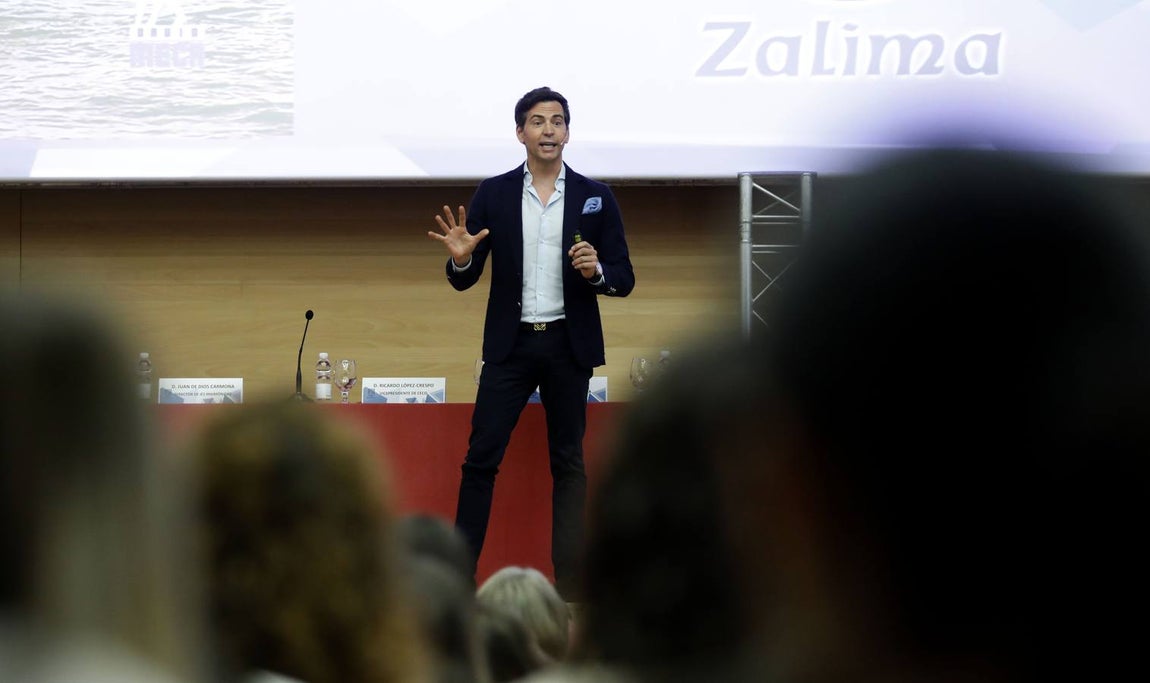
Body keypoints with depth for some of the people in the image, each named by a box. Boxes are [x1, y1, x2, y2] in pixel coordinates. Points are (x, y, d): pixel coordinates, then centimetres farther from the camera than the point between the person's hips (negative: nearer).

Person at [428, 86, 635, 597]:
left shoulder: (595, 197, 3)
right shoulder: (492, 195, 3)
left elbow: (624, 280, 3)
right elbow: (465, 281, 4)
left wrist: (596, 271, -19)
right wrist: (460, 259, -19)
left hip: (569, 346, 0)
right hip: (510, 344, 0)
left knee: (569, 461, 5)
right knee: (481, 457, -4)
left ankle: (568, 582, 9)